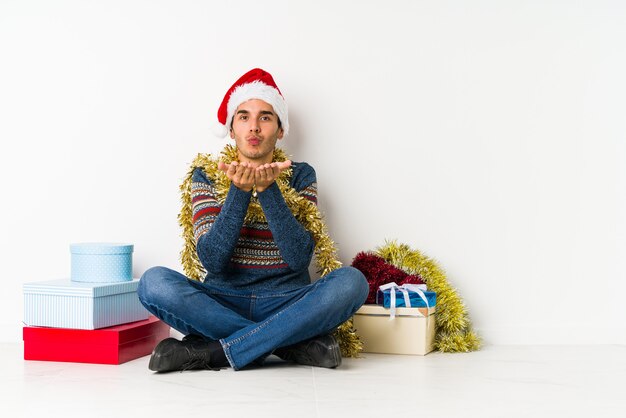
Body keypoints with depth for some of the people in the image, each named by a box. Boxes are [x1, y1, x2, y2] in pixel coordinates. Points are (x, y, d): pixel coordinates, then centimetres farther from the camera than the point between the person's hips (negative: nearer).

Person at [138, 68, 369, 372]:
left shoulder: (300, 176, 6)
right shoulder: (208, 176, 6)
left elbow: (300, 258, -10)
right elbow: (211, 260, -9)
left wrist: (268, 189, -19)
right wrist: (239, 190, -19)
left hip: (286, 304, 0)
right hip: (221, 303, 0)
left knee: (351, 281, -28)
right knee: (154, 282, -27)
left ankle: (209, 352, -25)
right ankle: (294, 343, -23)